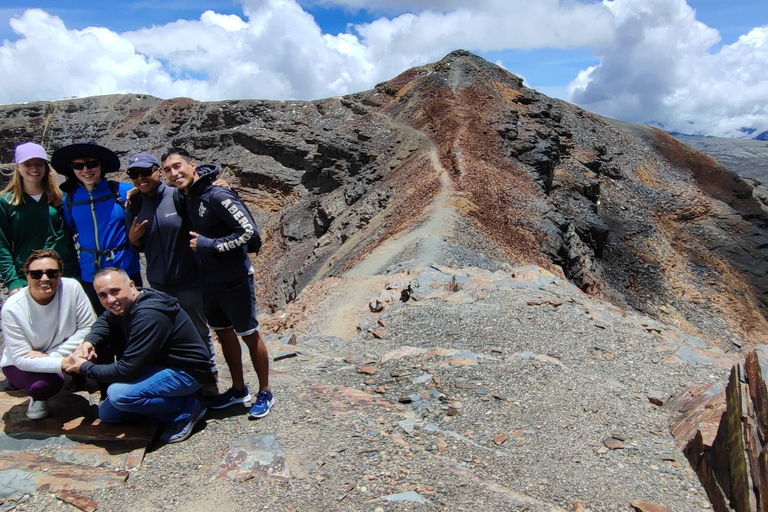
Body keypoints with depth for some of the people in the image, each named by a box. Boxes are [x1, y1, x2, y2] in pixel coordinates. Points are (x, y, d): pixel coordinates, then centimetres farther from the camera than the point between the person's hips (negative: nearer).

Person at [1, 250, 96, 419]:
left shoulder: (72, 287, -21)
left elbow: (88, 328, -16)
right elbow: (21, 359, -25)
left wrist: (53, 355, -25)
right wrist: (64, 364, -40)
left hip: (65, 353, 2)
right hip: (21, 365, -2)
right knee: (44, 384, -33)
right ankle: (38, 397, 6)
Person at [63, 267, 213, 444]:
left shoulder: (149, 315, -30)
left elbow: (128, 370, -29)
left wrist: (85, 368, -13)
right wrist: (89, 342, -7)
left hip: (186, 371, -9)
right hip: (158, 365, 9)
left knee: (118, 394, -28)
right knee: (107, 414, 12)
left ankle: (186, 410, -11)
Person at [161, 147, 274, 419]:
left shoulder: (217, 195, -20)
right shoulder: (186, 198, 5)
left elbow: (248, 230, -25)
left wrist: (210, 244, -20)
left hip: (234, 280, -8)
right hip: (209, 281, 9)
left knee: (249, 335, 5)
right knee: (224, 333, 18)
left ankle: (265, 393, 21)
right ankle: (238, 389, 35)